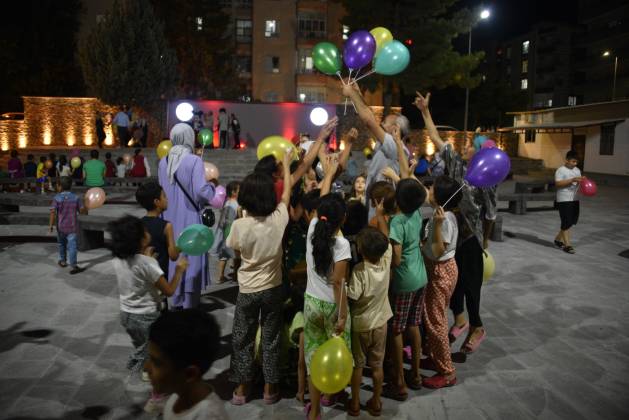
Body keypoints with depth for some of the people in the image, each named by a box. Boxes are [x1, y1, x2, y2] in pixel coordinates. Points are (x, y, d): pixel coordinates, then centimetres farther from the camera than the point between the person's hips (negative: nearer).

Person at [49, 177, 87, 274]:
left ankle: (63, 261, 39)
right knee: (72, 246, -5)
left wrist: (51, 225, -10)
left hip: (61, 226, 1)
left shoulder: (57, 198, -8)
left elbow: (53, 212, -16)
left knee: (62, 244, 22)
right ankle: (74, 266, -15)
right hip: (72, 227, -1)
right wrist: (86, 210, 20)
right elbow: (82, 210, -3)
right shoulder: (75, 197, -6)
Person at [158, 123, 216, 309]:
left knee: (172, 260, 16)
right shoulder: (194, 161, -14)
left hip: (170, 220, 6)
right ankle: (189, 307, 12)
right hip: (190, 221, -6)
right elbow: (201, 191, -21)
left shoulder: (164, 162, 4)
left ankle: (173, 304, 25)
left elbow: (163, 189, 14)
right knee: (191, 263, 4)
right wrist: (211, 186, -1)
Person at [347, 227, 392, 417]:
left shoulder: (359, 270, -28)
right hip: (380, 323, 4)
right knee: (377, 365, 17)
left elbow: (351, 298, -23)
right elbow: (386, 242, 2)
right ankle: (376, 403, 30)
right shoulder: (386, 261, -15)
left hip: (360, 325, -4)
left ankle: (355, 404, 27)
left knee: (357, 365, 14)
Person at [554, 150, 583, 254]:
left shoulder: (577, 170, 13)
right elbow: (558, 184, -19)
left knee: (572, 221, 12)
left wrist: (581, 181, -5)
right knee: (566, 222, -5)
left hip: (574, 199, 8)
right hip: (564, 200, -8)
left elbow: (578, 183, 18)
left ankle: (558, 239, 27)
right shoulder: (561, 170, -9)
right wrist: (572, 180, -25)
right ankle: (567, 245, 2)